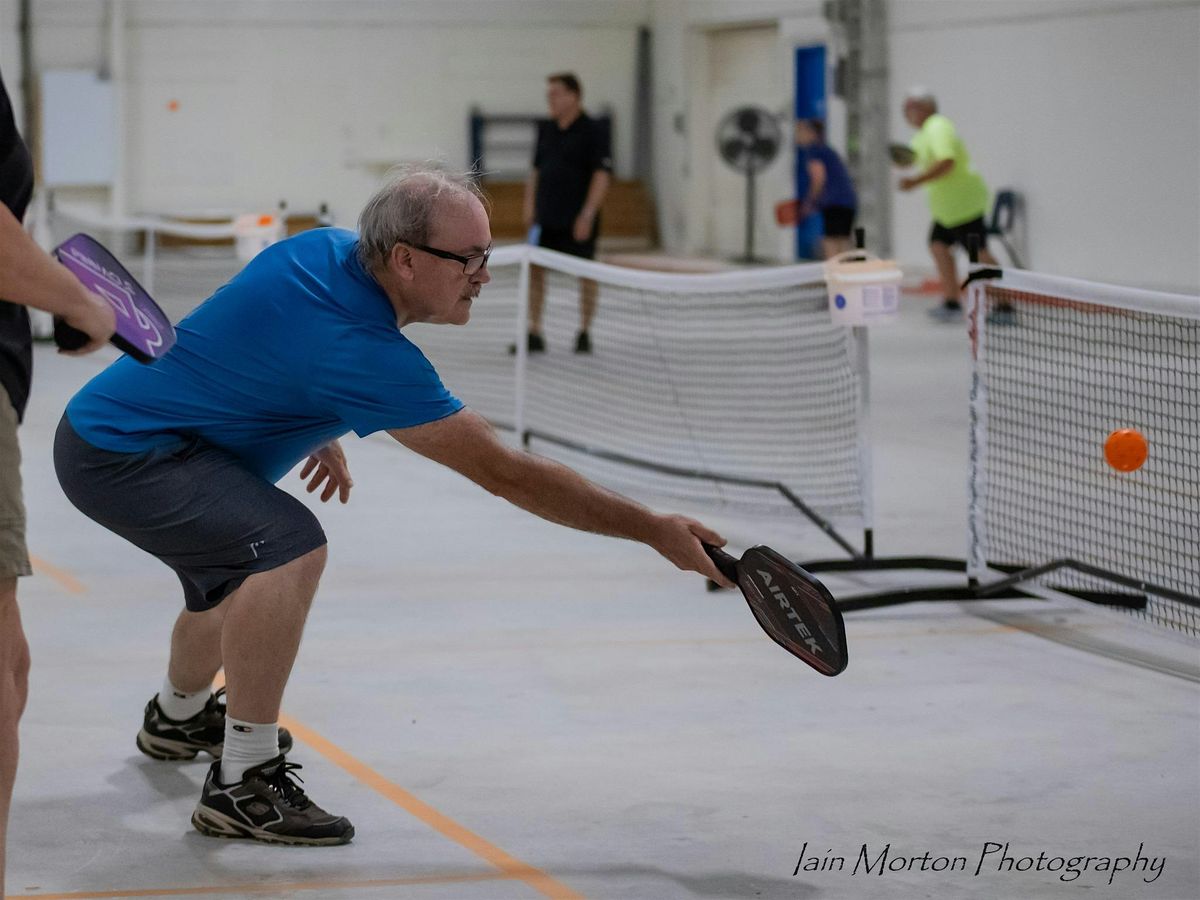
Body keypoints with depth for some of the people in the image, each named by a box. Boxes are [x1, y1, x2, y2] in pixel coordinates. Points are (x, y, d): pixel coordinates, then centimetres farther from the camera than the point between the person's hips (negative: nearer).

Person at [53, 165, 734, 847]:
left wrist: (319, 431, 20)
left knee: (241, 573, 31)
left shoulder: (332, 249, -2)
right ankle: (242, 784, -24)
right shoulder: (363, 349, -29)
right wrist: (655, 530, -23)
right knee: (289, 547, -30)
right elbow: (506, 473, -27)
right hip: (121, 453, -11)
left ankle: (179, 715, 61)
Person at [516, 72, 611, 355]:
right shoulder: (546, 130, 12)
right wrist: (530, 206, 10)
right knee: (534, 270, 0)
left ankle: (584, 333, 13)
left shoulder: (593, 131, -7)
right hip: (545, 219, 6)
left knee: (585, 273, 2)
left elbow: (602, 174, -12)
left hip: (578, 221, -6)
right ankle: (534, 334, 4)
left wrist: (588, 214, -18)